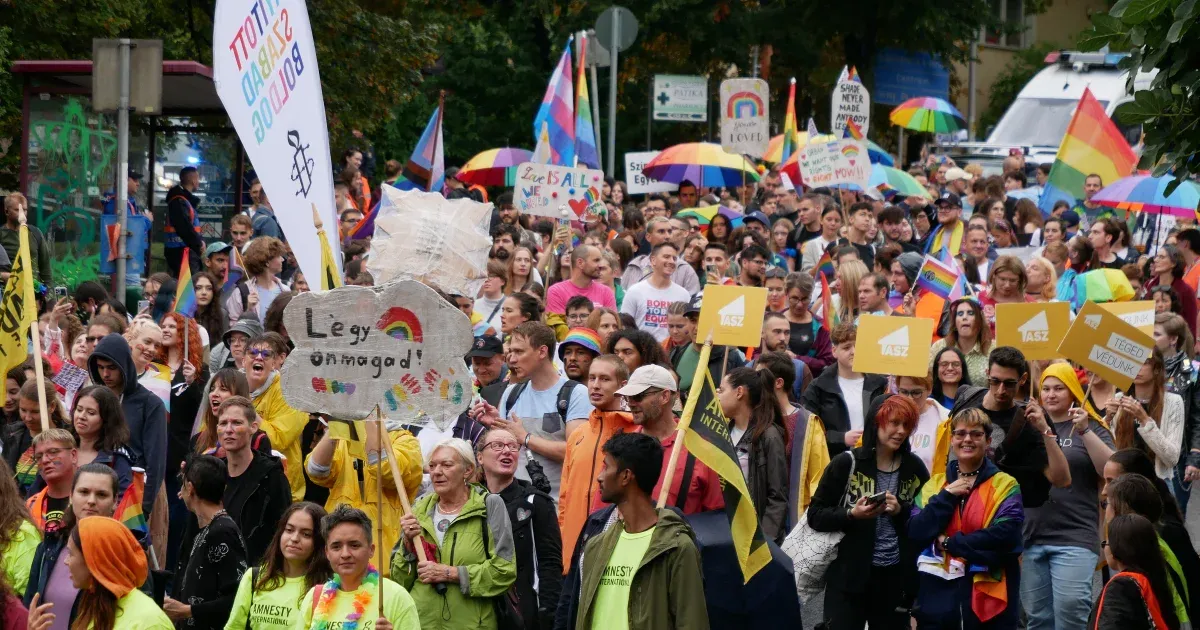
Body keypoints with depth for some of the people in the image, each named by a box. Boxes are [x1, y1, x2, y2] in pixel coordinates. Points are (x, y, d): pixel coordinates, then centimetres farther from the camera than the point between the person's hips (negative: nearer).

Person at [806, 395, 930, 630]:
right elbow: (815, 515, -4)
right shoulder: (846, 463, -6)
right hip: (848, 575, -3)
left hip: (896, 577, 3)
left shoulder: (914, 468, 4)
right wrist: (851, 515, -20)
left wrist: (901, 511, -12)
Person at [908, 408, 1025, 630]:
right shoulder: (934, 484, 13)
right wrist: (946, 496, -8)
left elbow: (1006, 534, -14)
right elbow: (916, 533, 1)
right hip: (938, 595, 3)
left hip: (988, 597, -3)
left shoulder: (1004, 485, 2)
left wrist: (949, 543, -12)